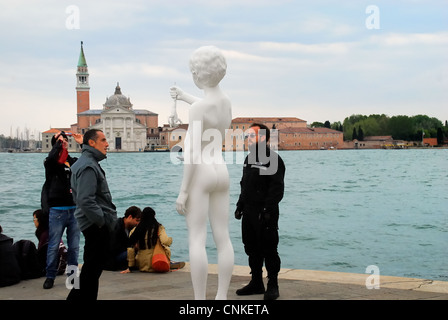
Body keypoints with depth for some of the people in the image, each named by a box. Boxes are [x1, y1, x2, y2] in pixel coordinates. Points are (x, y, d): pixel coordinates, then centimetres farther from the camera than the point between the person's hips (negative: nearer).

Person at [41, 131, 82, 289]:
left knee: (74, 246, 8)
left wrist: (83, 144, -6)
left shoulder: (73, 161, 11)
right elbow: (50, 158, -25)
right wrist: (58, 142, -12)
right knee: (54, 246, 0)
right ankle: (50, 276, 9)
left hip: (74, 209, 4)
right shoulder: (51, 162, -1)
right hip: (57, 210, -4)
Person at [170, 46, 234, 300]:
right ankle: (221, 300, 9)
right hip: (221, 174, 7)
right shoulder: (227, 101, 8)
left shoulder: (198, 106, -16)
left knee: (197, 240, -5)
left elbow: (193, 151, -19)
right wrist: (185, 97, 44)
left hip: (200, 175, -7)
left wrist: (183, 191, -15)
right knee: (223, 239, 6)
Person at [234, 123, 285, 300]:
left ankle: (272, 285, 5)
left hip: (265, 214, -9)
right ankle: (256, 283, 23)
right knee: (252, 249, 13)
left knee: (269, 249, -3)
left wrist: (268, 210, -22)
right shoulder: (249, 158, 16)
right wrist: (240, 206, 17)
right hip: (249, 212, 9)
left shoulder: (272, 159, -11)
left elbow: (277, 188, -17)